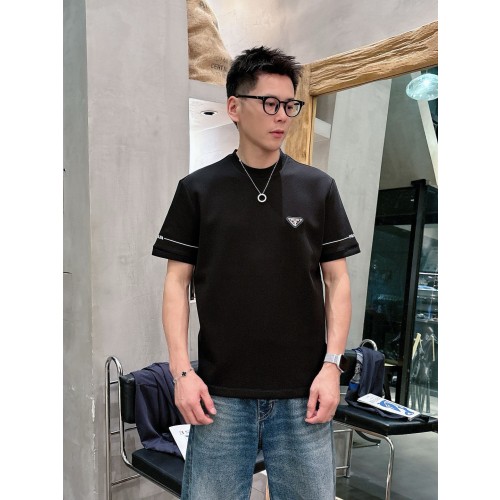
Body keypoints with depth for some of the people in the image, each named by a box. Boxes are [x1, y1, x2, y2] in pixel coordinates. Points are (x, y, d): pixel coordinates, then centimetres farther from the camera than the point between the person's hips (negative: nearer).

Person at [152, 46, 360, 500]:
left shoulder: (318, 187, 3)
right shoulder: (198, 189, 1)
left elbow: (337, 280, 4)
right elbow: (178, 282, 2)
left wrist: (332, 365, -4)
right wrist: (182, 371, -5)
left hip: (303, 393, 1)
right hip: (221, 393, 0)